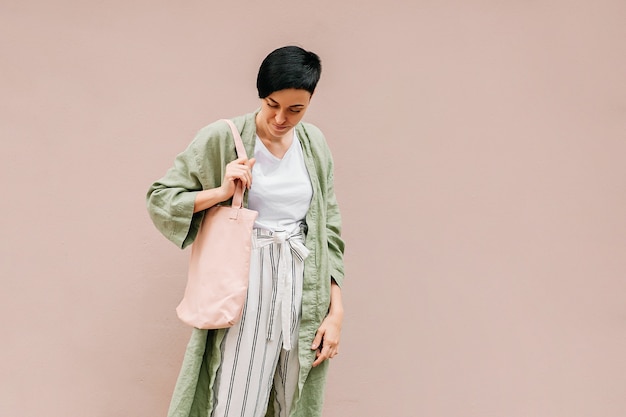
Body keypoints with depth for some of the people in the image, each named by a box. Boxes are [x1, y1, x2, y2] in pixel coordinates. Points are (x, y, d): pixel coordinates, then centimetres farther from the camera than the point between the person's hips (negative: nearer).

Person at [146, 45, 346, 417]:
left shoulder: (315, 143, 6)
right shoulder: (222, 139, -6)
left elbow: (329, 230, 8)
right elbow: (160, 199, -2)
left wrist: (336, 311, 3)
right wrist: (221, 192, -18)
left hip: (305, 290, 4)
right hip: (247, 288, -3)